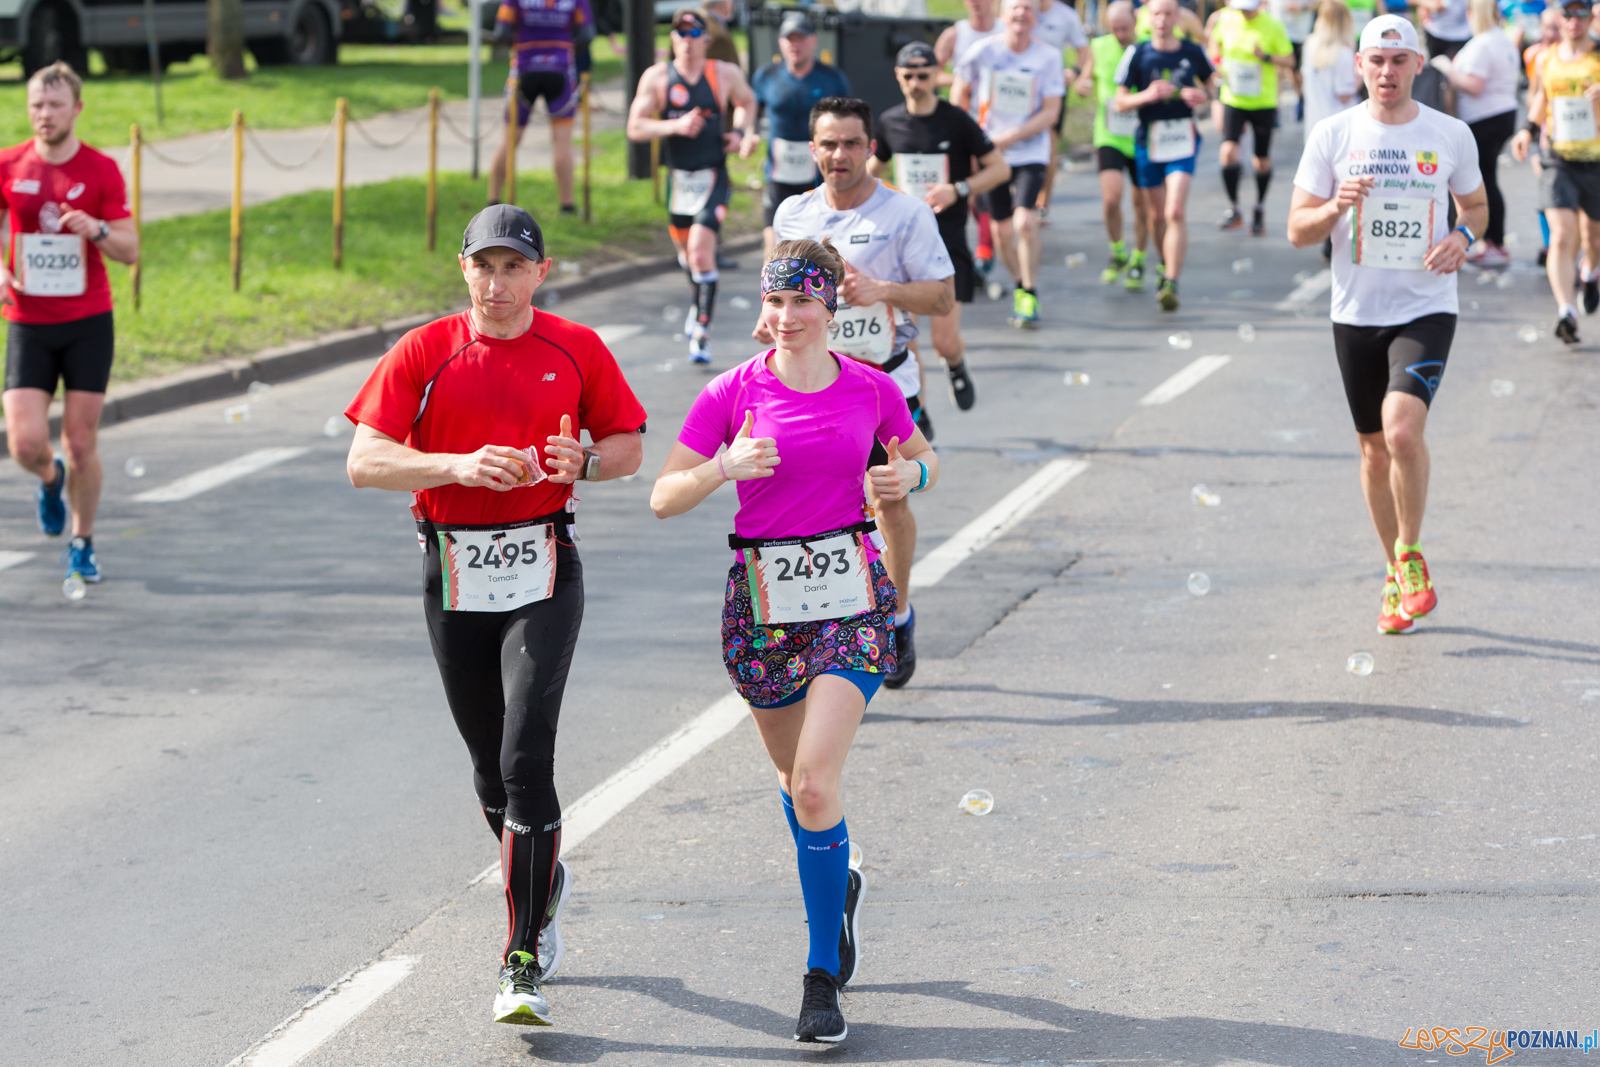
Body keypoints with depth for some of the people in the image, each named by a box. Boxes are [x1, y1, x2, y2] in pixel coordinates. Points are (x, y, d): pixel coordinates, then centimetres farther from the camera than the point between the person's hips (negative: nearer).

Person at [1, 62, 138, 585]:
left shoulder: (102, 170, -4)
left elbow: (130, 251, -3)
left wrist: (96, 230, -23)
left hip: (89, 324, -1)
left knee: (82, 444, 0)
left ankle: (82, 545, 20)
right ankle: (50, 479, 28)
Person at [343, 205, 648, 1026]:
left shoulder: (577, 350, 2)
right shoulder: (423, 354, 0)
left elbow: (629, 446, 12)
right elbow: (364, 463, -7)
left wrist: (583, 464, -11)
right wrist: (460, 465, -21)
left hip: (543, 572, -2)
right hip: (454, 577, 2)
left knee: (527, 759, -15)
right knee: (491, 767, 13)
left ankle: (522, 966, -11)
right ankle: (543, 885, 43)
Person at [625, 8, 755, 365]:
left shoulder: (725, 74, -2)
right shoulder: (656, 77, -3)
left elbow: (746, 102, 20)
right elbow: (635, 128, -8)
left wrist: (740, 131, 0)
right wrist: (676, 126, -22)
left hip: (713, 177, -3)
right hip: (678, 178, 3)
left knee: (701, 249, -18)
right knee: (684, 248, 19)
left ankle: (702, 330, -11)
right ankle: (700, 299, 51)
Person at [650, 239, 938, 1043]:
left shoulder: (872, 392, -1)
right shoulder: (734, 392, -4)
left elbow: (921, 459, 18)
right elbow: (664, 498, -5)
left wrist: (908, 476, -5)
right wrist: (727, 466, -23)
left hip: (850, 600, -1)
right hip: (763, 599, 2)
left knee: (815, 786, -14)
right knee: (794, 778, 16)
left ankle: (823, 979, -5)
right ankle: (839, 890, 47)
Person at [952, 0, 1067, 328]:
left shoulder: (1048, 57, -5)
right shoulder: (983, 50, -4)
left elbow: (1050, 113, -7)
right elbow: (959, 92, 10)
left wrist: (1008, 138, -15)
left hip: (1031, 153, -2)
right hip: (990, 151, 2)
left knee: (1025, 221, -19)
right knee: (1002, 229, 7)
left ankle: (1030, 294, -5)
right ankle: (1019, 285, 30)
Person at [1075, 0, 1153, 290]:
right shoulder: (1099, 48, 0)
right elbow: (1083, 83, 14)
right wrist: (1082, 85, -10)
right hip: (1109, 138, 0)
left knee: (1142, 204, 8)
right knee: (1111, 197, -17)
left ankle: (1138, 262, 29)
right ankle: (1117, 255, 7)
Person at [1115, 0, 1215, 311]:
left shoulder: (1193, 52, 0)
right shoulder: (1137, 54, -2)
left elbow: (1211, 85, 17)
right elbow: (1120, 102, -1)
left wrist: (1202, 96, -6)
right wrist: (1147, 95, -20)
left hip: (1183, 139, -1)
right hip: (1148, 139, 1)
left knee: (1176, 212, -16)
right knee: (1157, 214, 12)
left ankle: (1171, 283, -19)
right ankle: (1166, 266, 38)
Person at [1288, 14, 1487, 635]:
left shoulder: (1451, 136, 0)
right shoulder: (1332, 135, 0)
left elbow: (1476, 205, 17)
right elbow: (1297, 230, 2)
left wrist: (1464, 237, -6)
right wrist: (1335, 208, -19)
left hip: (1426, 309, -2)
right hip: (1356, 311, 2)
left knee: (1402, 429, -23)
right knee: (1374, 450, 10)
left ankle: (1410, 555, 0)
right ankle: (1397, 578, 28)